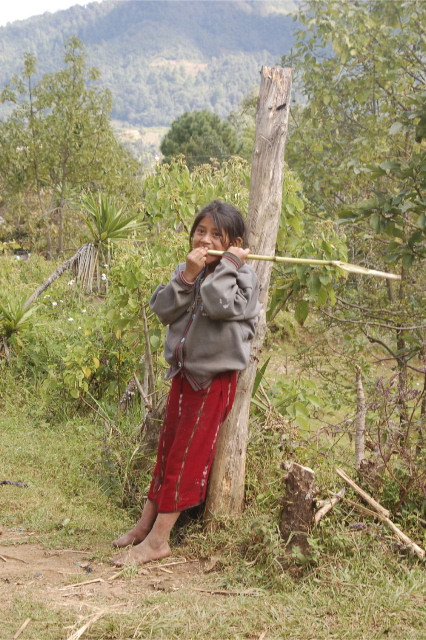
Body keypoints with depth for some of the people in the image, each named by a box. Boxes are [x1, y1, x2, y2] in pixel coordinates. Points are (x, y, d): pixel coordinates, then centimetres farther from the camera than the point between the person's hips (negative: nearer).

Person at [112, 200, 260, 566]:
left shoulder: (241, 276, -10)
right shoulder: (186, 271, 6)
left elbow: (219, 305, -29)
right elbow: (163, 309, -7)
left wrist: (229, 263, -20)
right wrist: (187, 275, -18)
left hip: (216, 375, -6)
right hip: (184, 371, 6)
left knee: (187, 452, -4)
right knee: (168, 446, 13)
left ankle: (158, 539, 1)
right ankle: (146, 523, 24)